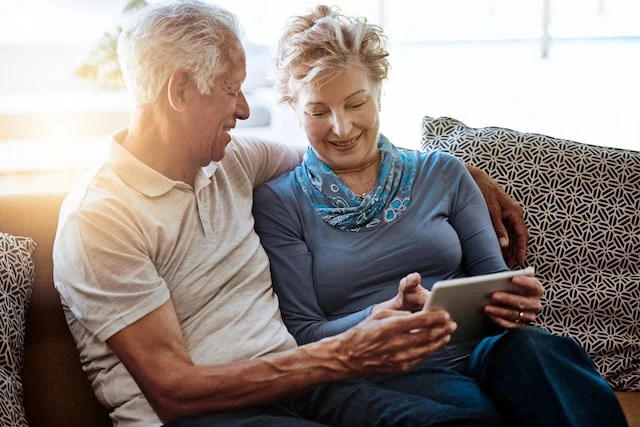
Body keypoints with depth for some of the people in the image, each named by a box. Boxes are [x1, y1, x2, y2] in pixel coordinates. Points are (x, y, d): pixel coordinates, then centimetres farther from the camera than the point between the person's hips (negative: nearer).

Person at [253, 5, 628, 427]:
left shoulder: (442, 174, 13)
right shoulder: (277, 203, 5)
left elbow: (493, 277, 11)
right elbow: (302, 336, -1)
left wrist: (515, 301, -15)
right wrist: (389, 312, -21)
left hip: (478, 350, 5)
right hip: (382, 376, -4)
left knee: (536, 350, -31)